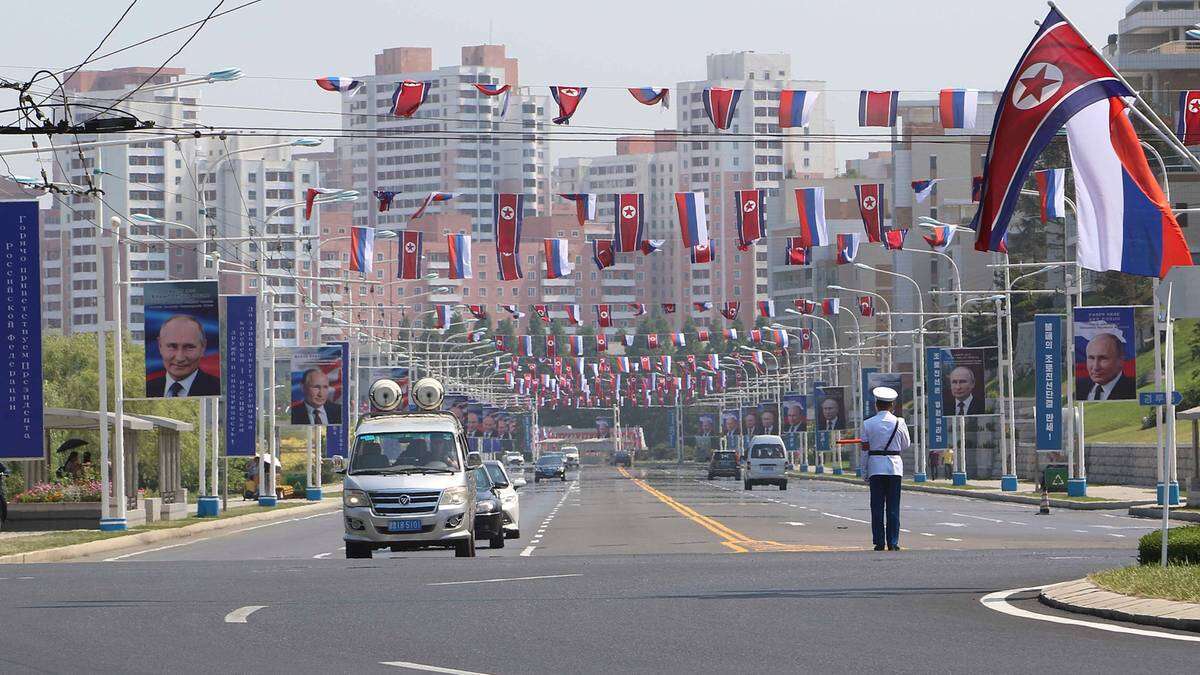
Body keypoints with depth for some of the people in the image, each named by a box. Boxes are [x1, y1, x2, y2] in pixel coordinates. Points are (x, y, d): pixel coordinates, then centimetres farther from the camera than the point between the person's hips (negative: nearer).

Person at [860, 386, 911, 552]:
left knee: (877, 507, 4)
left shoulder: (868, 424, -2)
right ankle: (893, 542, 1)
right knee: (893, 507, 4)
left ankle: (879, 542, 2)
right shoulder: (899, 423, -1)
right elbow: (906, 445, 10)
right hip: (895, 467, 0)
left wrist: (864, 473, 7)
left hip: (875, 467, 0)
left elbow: (865, 450, 0)